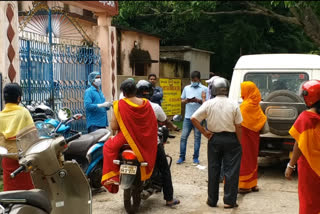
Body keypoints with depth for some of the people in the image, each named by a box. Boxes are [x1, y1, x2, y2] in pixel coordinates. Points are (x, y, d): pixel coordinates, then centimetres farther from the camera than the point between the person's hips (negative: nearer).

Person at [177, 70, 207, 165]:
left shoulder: (204, 89, 2)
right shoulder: (186, 88, 12)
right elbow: (182, 100, 16)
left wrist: (197, 100, -18)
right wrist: (186, 100, -6)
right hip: (188, 116, 2)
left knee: (197, 137, 5)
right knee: (183, 137, 0)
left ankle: (196, 157, 14)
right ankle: (182, 157, 9)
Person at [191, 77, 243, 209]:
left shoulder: (209, 104, -5)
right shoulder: (233, 105, -6)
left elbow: (194, 118, -9)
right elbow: (238, 126, -5)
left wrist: (204, 132, -2)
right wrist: (240, 143, 4)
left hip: (214, 139, 1)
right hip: (231, 139, -1)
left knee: (213, 170, 10)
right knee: (231, 170, 5)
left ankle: (212, 200, 17)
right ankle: (229, 201, 6)